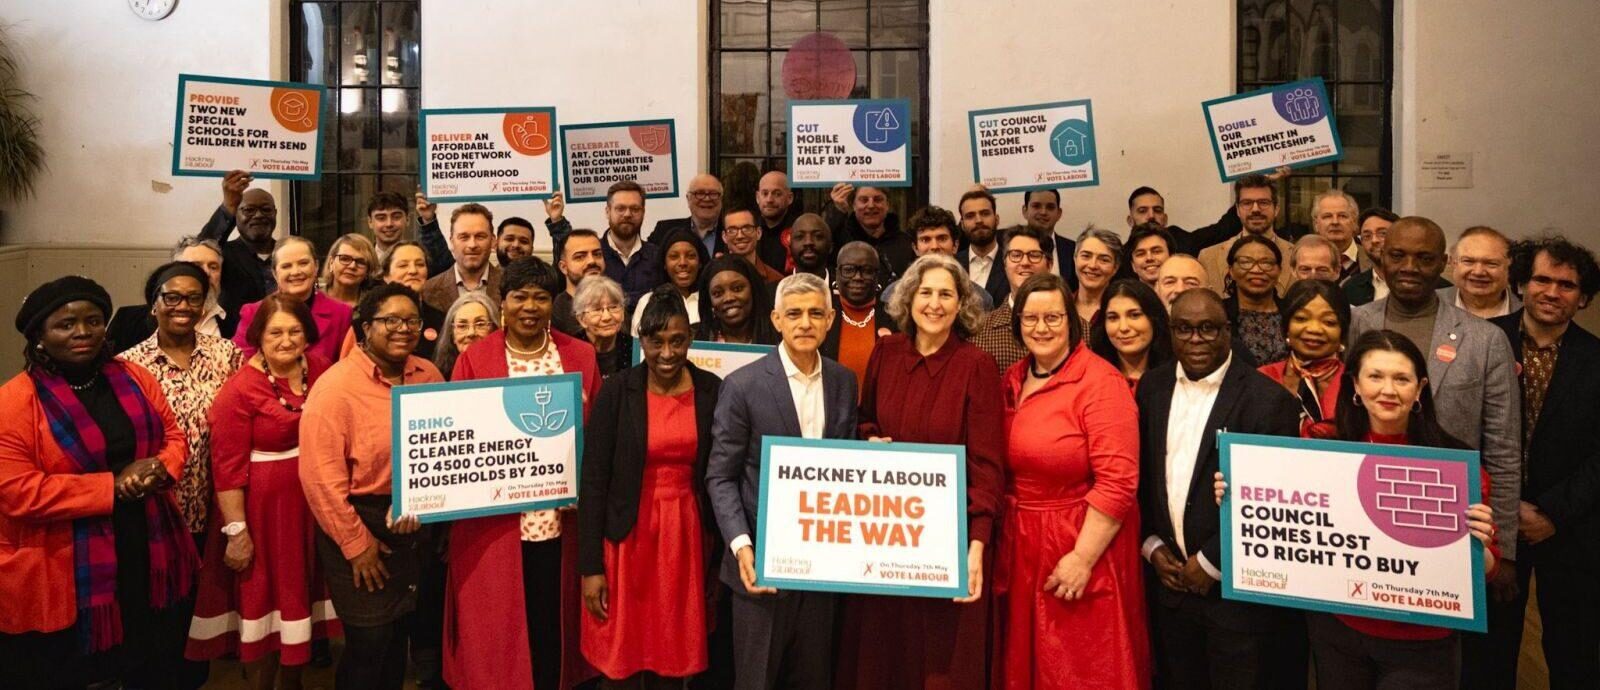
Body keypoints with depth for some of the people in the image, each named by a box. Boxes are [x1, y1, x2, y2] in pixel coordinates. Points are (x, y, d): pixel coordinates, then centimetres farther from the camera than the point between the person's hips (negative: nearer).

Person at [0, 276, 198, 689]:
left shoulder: (134, 378, 4)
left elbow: (174, 436, 9)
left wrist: (161, 468, -14)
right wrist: (112, 486, -20)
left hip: (148, 560, 5)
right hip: (61, 579, -5)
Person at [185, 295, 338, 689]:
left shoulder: (320, 371, 1)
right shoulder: (240, 389, -13)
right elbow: (228, 467, -14)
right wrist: (237, 531, -15)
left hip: (313, 506, 5)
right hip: (263, 509, -5)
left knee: (302, 592, 18)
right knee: (265, 598, 8)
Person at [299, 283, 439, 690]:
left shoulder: (430, 378, 2)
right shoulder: (336, 386, -16)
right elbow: (321, 476, -18)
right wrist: (355, 543, -16)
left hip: (416, 525, 6)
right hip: (360, 524, -5)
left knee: (399, 634, 18)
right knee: (369, 641, 2)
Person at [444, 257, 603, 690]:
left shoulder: (581, 356, 4)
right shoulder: (474, 359, 0)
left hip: (561, 518, 1)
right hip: (493, 520, -1)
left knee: (553, 623, 11)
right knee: (494, 630, 8)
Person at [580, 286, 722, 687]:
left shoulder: (712, 391, -1)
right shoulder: (617, 391, -8)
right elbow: (593, 480, -7)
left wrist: (719, 554, 3)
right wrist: (590, 566, -9)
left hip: (687, 537, 2)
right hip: (628, 538, -2)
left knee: (675, 657, 12)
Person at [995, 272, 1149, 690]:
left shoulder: (1100, 382, -15)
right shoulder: (1012, 380, 6)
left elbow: (1118, 481, -20)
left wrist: (1083, 558, -20)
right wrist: (998, 541, 9)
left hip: (1081, 545, -6)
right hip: (1019, 546, 7)